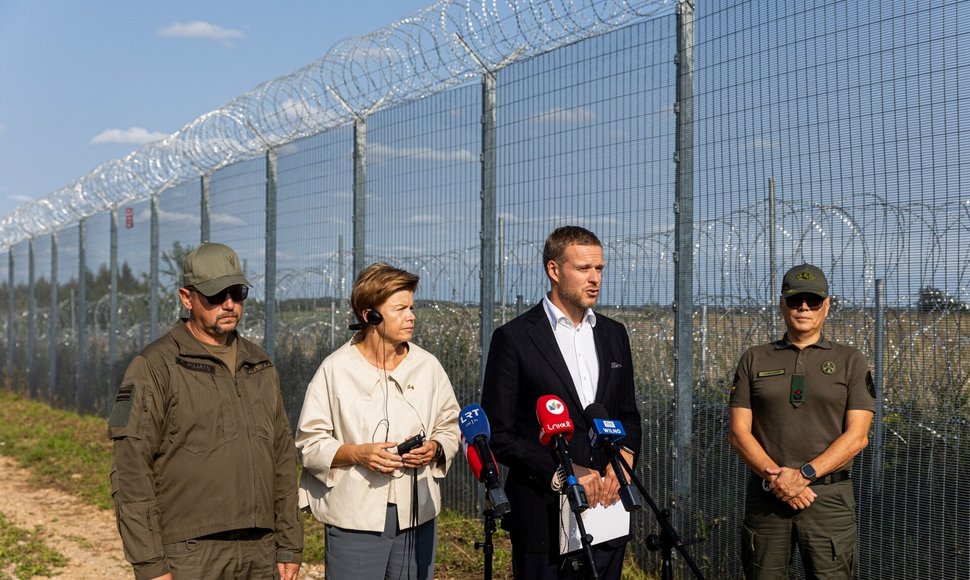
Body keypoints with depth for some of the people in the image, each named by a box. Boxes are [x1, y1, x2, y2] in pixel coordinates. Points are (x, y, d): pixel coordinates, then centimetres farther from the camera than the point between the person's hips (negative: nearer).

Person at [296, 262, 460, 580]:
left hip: (418, 514, 4)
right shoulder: (335, 369, -4)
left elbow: (450, 425, 16)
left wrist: (435, 448, -5)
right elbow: (309, 443, -2)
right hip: (354, 516, -3)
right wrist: (356, 453, -18)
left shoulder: (427, 366, 7)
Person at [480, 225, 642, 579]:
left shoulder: (613, 334, 11)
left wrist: (625, 454, -3)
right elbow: (498, 434, -7)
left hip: (606, 509, 5)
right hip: (544, 518, -4)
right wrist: (559, 473, -15)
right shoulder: (514, 338, -6)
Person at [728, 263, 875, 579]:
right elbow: (739, 432, 4)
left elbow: (857, 436, -2)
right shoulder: (754, 359, 11)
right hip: (765, 494, 1)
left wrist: (804, 474, -13)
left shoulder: (850, 361, 7)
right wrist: (775, 476, -11)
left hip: (829, 495, -1)